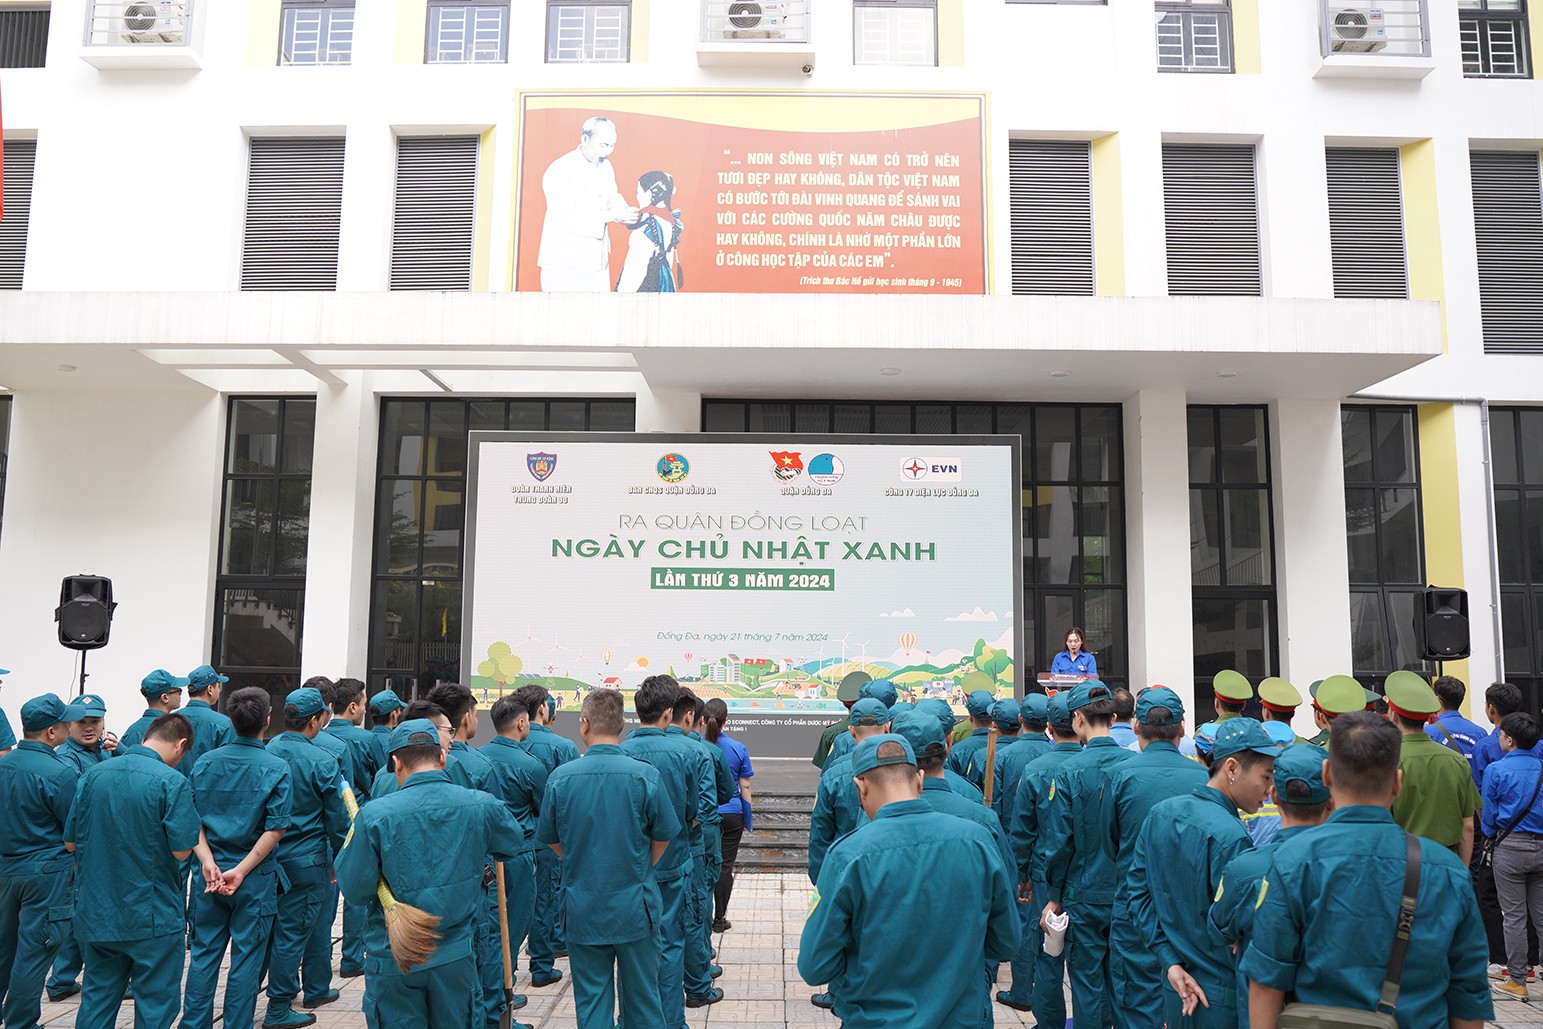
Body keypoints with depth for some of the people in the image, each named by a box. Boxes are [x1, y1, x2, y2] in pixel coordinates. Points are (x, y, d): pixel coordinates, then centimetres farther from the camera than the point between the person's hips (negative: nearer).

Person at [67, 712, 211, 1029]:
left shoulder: (93, 774, 1)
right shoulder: (172, 781, -16)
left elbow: (70, 843, 7)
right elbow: (181, 850, -18)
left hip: (95, 914, 5)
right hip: (153, 916, -5)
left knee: (97, 999, 19)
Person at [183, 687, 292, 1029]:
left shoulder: (205, 762, 0)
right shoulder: (277, 768, -11)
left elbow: (193, 819, -1)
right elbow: (274, 829, -16)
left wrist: (210, 864, -3)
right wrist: (241, 870, -14)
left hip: (209, 872, 3)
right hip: (255, 878, -3)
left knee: (204, 954, 14)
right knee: (245, 959, 7)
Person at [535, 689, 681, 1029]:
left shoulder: (560, 777, -9)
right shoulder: (644, 774, -13)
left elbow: (551, 840, 3)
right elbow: (663, 837, -2)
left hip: (583, 908, 1)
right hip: (635, 908, -1)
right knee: (642, 998, 15)